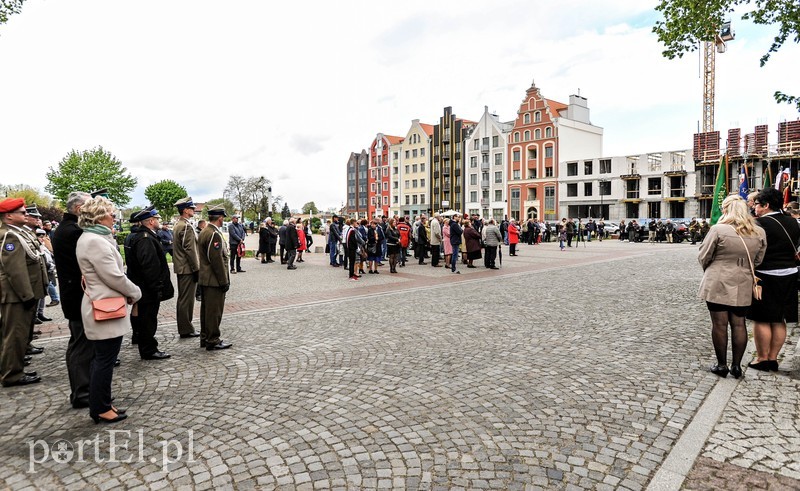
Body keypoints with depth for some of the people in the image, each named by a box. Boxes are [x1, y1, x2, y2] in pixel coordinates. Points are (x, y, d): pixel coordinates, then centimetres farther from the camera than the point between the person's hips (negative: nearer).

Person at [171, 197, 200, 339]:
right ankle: (186, 330, 4)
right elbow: (190, 250, -21)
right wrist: (196, 269, -16)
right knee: (187, 299, -3)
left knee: (183, 299, 15)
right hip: (188, 268, -10)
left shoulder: (178, 225, 14)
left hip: (180, 268, 10)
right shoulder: (186, 227, -17)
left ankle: (183, 327, 25)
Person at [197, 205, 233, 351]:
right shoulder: (214, 234, -20)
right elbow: (217, 260, -22)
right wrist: (224, 281, -17)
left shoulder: (204, 232, 12)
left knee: (206, 309, 17)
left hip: (205, 279, 10)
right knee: (214, 310, -1)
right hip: (214, 280, -10)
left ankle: (205, 338, 28)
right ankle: (213, 341, 7)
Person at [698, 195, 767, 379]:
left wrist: (709, 272, 14)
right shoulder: (759, 233, 2)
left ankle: (722, 365, 13)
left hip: (717, 284, -4)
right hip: (743, 286, 4)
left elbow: (704, 257, -6)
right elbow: (758, 261, 11)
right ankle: (736, 365, 19)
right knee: (739, 324, 12)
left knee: (719, 324, 4)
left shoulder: (718, 230, -13)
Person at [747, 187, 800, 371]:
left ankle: (762, 359, 10)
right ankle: (773, 359, 20)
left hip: (765, 277, -7)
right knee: (779, 320, 12)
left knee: (761, 320, 3)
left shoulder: (760, 223, -16)